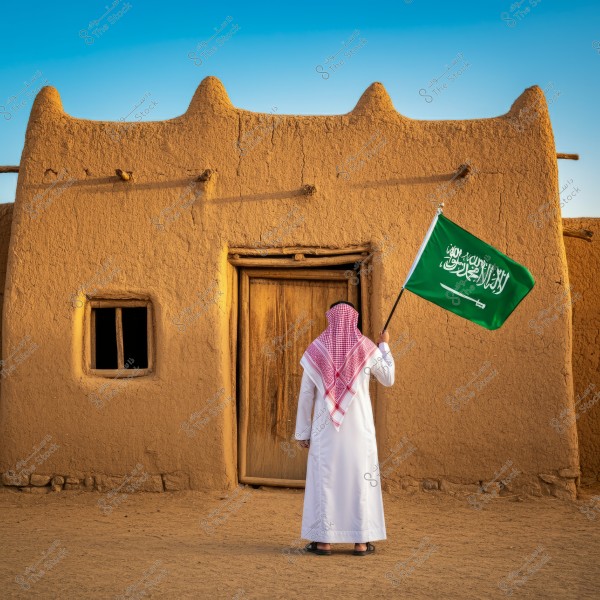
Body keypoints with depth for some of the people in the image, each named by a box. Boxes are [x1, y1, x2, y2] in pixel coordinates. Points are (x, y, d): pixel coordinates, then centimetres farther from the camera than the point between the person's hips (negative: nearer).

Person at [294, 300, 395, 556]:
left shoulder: (316, 349, -2)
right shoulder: (367, 348, -2)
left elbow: (305, 394, -2)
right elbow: (388, 379, 12)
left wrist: (303, 431, 6)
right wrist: (385, 345, 25)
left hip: (326, 428, 0)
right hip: (359, 427, 0)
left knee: (324, 478, 6)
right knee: (360, 478, 5)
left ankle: (324, 540, 6)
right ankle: (361, 542, 6)